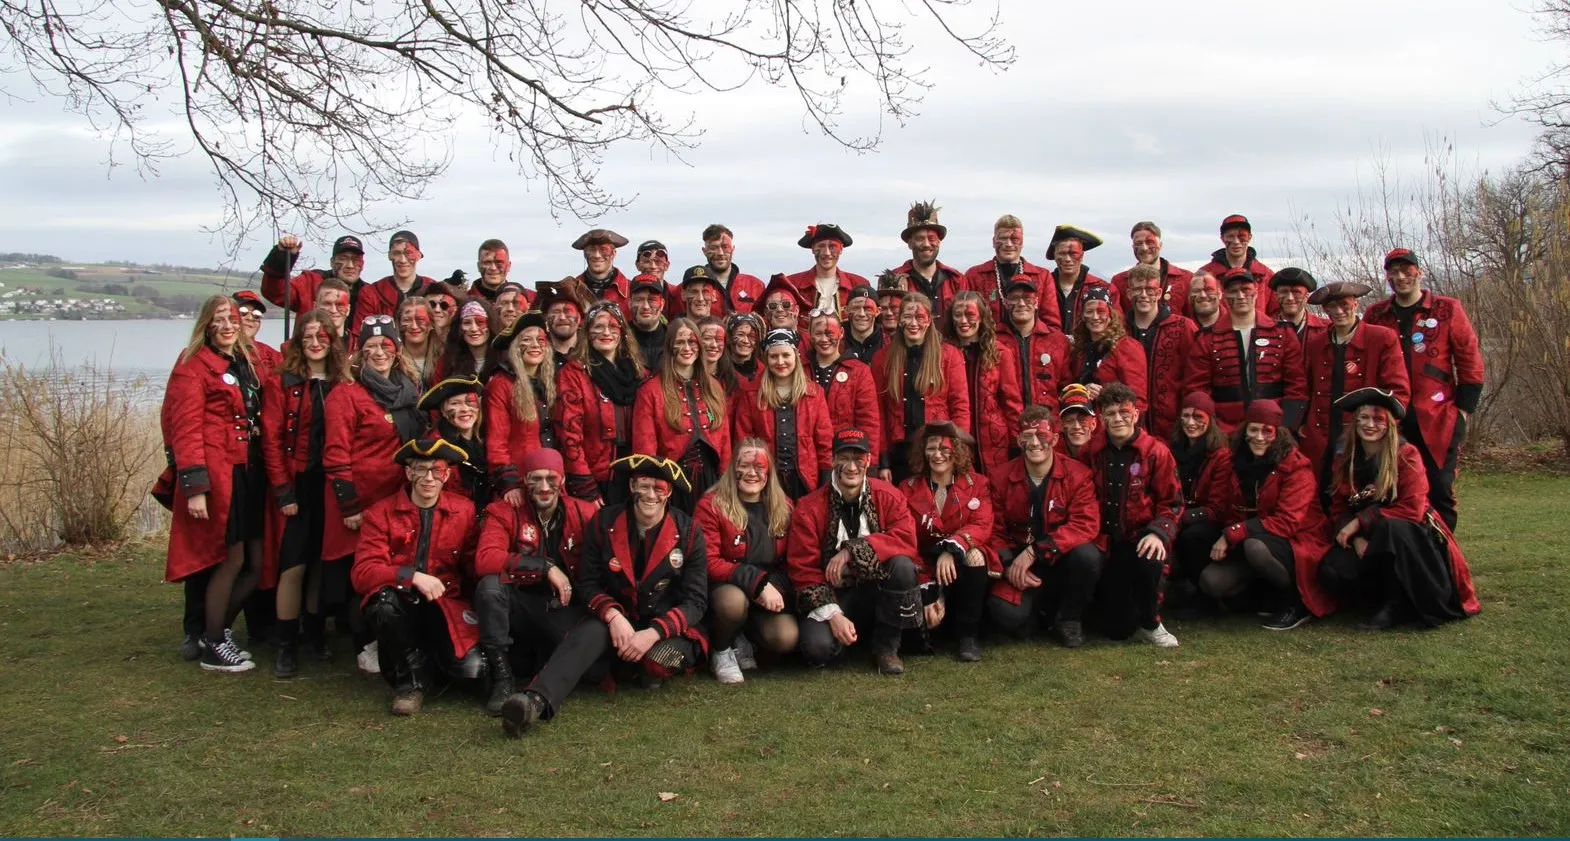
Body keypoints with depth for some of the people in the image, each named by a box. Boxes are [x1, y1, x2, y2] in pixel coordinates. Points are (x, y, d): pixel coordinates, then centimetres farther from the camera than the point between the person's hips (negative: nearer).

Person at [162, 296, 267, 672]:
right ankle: (213, 647, 9)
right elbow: (187, 430, -13)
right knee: (231, 559, -5)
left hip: (248, 475, 8)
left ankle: (213, 631, 25)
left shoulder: (246, 365, 18)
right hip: (216, 475, -8)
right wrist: (194, 486, -20)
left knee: (255, 563, 7)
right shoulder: (194, 366, -5)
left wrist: (266, 473, 11)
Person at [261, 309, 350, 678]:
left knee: (322, 563, 9)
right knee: (294, 566, -5)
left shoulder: (342, 384, 8)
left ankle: (315, 635, 22)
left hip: (330, 485, 3)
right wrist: (282, 491, -11)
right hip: (296, 485, -3)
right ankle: (287, 647, 4)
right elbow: (271, 440, -6)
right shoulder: (281, 383, -2)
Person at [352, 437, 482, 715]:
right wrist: (412, 576, -25)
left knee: (471, 668, -25)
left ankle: (430, 654, 14)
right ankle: (411, 679, -10)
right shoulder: (381, 513, 0)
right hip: (401, 607, 0)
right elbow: (363, 573, -11)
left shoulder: (465, 511, 5)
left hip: (445, 608, 1)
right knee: (384, 599, -36)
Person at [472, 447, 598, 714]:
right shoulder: (503, 512, -4)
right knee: (490, 585, -31)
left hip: (567, 610, 1)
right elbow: (484, 560, -21)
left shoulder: (585, 513, 1)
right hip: (523, 608, -1)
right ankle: (503, 677, -18)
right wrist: (546, 567, -24)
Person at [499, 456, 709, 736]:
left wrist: (653, 634, -21)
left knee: (659, 660, -35)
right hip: (617, 622, 1)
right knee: (588, 632, -32)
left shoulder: (689, 533, -5)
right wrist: (613, 616, -20)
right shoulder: (605, 523, -1)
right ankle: (537, 700, -51)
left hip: (671, 629, -1)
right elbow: (588, 584, 0)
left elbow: (695, 600, -7)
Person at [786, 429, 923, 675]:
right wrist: (833, 614, -22)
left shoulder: (887, 496, -4)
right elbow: (803, 570, -10)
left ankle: (886, 646, -8)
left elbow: (906, 539, -20)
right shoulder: (809, 509, -8)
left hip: (878, 591, 1)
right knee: (817, 646, -30)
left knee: (902, 566, -30)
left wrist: (854, 550, -29)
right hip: (834, 596, -1)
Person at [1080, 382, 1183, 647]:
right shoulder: (1092, 452, 2)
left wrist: (1158, 533, -20)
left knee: (1150, 561, -39)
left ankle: (1150, 624, -10)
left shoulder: (1156, 452, -4)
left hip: (1140, 539, -1)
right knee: (1118, 629, -5)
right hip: (1105, 545, 1)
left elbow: (1171, 502, -3)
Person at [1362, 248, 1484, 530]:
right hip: (1390, 419, 2)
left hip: (1438, 418, -2)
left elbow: (1470, 362, 3)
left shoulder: (1447, 310, 2)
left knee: (1440, 488, -2)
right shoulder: (1375, 315, 9)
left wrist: (1464, 408, -2)